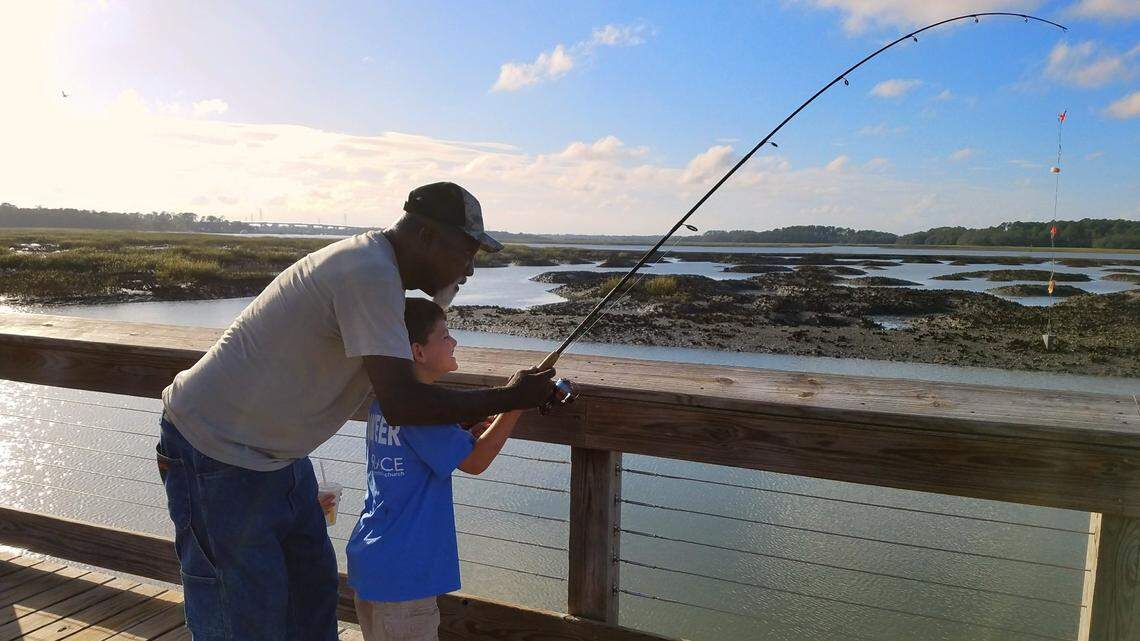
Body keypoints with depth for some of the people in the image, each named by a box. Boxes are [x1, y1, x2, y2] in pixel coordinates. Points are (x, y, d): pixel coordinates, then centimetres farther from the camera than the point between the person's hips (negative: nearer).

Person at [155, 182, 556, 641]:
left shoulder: (372, 263, 4)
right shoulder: (369, 272, -26)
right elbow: (400, 404, -32)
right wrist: (509, 398, -22)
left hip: (275, 453, 10)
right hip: (215, 449, -10)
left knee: (312, 592, 17)